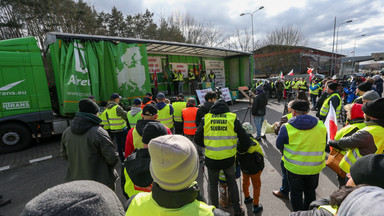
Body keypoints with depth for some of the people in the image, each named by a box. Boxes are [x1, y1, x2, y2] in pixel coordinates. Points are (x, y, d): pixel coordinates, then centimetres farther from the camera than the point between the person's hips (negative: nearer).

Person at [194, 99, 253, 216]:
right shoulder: (233, 118, -6)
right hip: (229, 158, 1)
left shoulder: (206, 118, -5)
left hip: (211, 159, 0)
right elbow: (246, 141, -4)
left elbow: (197, 140, 3)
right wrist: (240, 150, 15)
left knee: (213, 184, 22)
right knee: (232, 182, 26)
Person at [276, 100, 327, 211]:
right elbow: (324, 145, 7)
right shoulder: (321, 126, -7)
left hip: (294, 168, -4)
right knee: (310, 192, 26)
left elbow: (279, 145, -9)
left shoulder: (287, 128, -20)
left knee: (296, 193, 17)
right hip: (315, 168, 4)